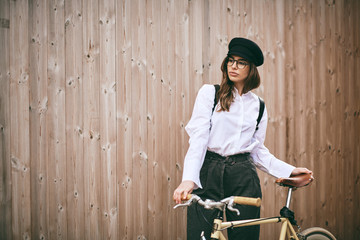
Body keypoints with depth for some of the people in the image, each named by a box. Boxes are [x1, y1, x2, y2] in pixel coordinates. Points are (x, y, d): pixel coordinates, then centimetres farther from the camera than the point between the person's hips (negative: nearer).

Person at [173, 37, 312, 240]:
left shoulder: (258, 106, 13)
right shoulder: (209, 93, 4)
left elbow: (258, 151, 15)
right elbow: (198, 137, -7)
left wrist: (290, 170, 8)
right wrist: (189, 178, -19)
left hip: (244, 179, 3)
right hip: (208, 174, -2)